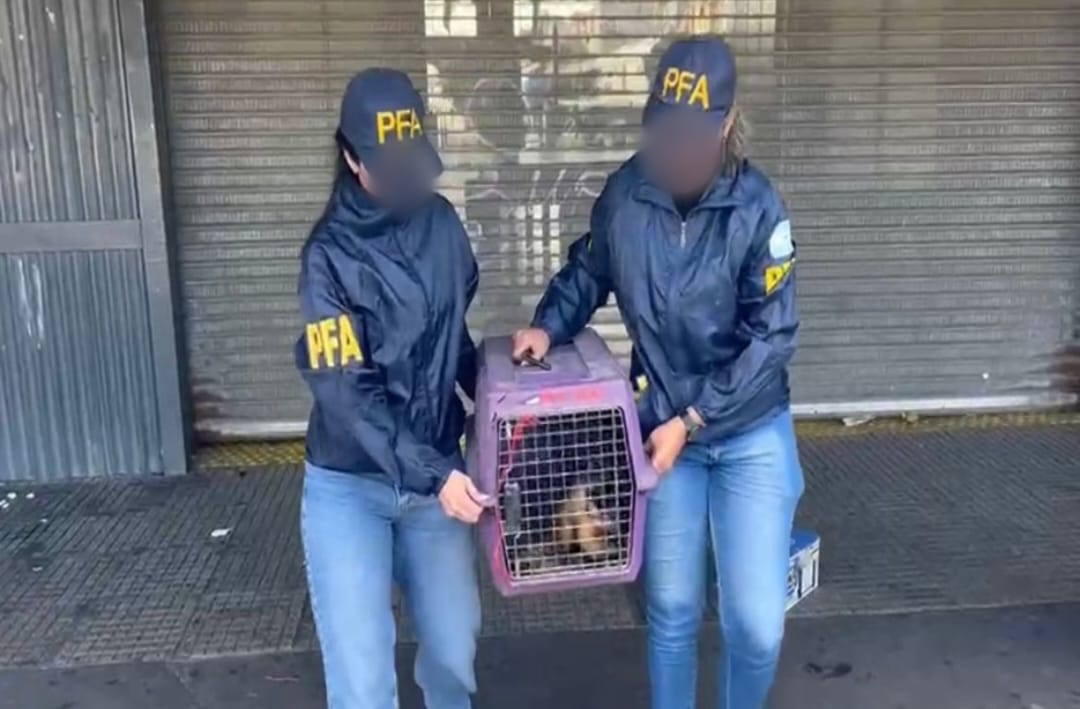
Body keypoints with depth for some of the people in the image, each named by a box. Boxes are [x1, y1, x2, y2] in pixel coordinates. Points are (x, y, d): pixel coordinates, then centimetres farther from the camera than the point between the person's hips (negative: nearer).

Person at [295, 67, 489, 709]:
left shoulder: (441, 222, 1)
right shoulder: (331, 253, -15)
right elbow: (346, 392, -20)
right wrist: (432, 474, -26)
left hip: (437, 474, 5)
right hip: (349, 486, -4)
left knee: (455, 653, 15)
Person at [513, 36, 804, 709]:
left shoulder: (757, 207, -16)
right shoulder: (625, 192, -8)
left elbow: (772, 338, -16)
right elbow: (587, 272, 11)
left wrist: (693, 420, -18)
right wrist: (549, 325, -7)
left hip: (751, 435, -2)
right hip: (663, 429, 2)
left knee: (757, 622, 0)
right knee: (671, 611, 12)